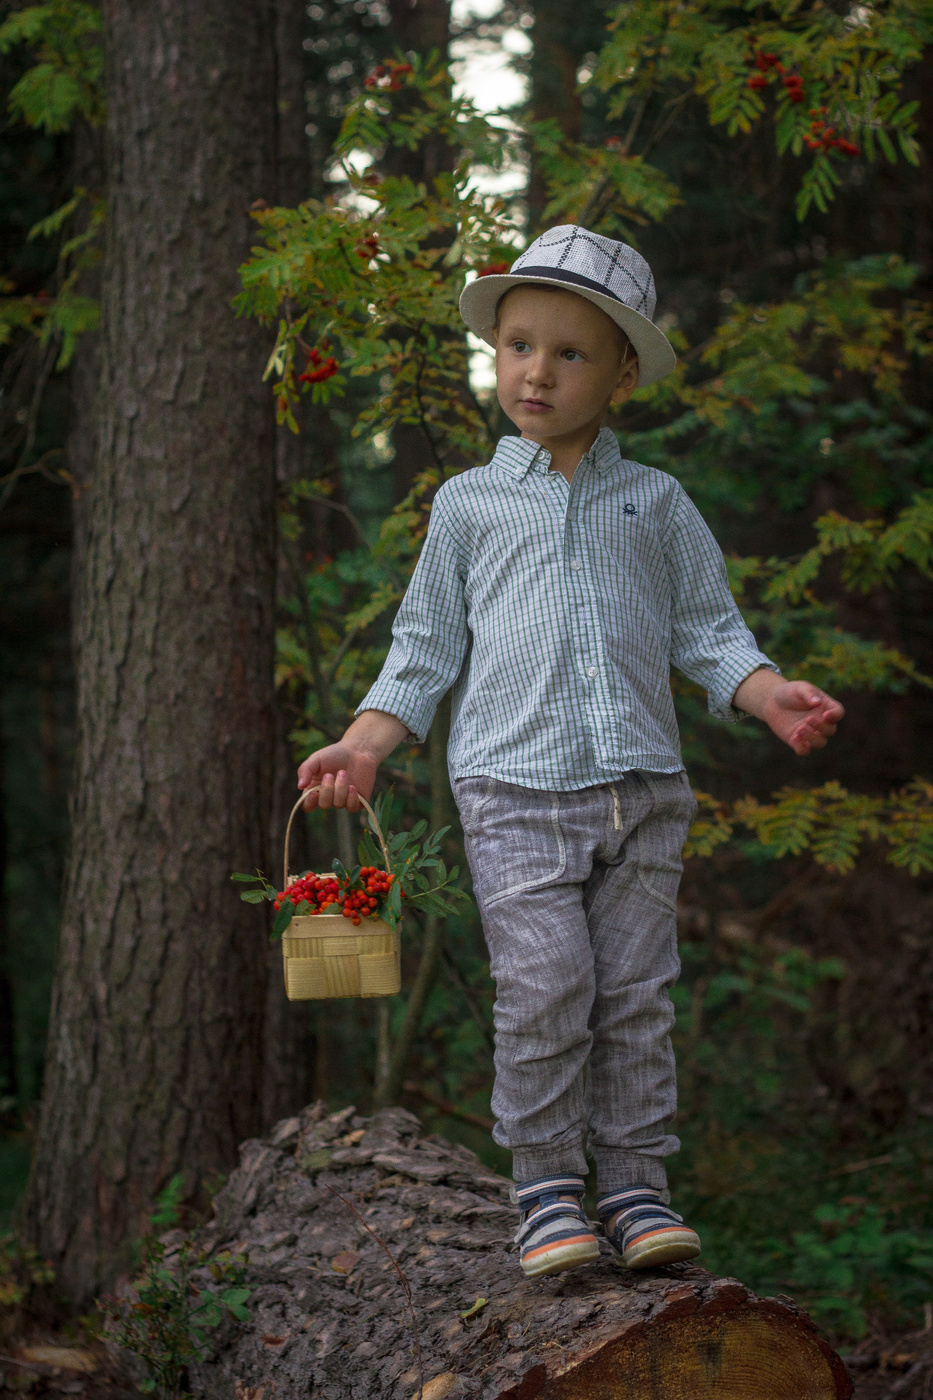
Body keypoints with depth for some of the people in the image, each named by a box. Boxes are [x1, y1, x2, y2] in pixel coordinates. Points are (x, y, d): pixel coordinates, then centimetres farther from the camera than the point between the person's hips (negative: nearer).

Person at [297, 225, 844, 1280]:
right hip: (514, 787, -2)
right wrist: (360, 749, 1)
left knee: (636, 993, 2)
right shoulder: (470, 504, 11)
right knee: (544, 987, -11)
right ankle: (546, 1186, 1)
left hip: (641, 788, 2)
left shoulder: (656, 503, 13)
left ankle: (636, 1183, 11)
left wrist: (774, 698, -7)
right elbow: (425, 651, 13)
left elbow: (708, 632, 12)